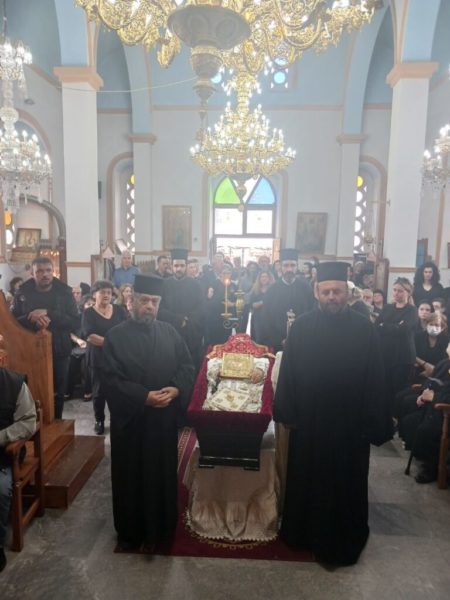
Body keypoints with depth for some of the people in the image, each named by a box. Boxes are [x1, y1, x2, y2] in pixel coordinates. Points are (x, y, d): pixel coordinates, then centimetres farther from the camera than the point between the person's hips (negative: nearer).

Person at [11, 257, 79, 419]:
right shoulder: (22, 293, 0)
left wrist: (48, 314, -22)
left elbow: (75, 322, -10)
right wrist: (32, 320, -24)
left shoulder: (64, 293, -2)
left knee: (58, 394, 12)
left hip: (59, 353, 0)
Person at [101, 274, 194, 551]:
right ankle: (130, 530, 34)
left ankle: (160, 526, 37)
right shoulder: (116, 336, -8)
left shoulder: (170, 332, 2)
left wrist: (176, 390, -16)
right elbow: (112, 379, -14)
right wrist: (144, 397, -23)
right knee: (131, 475, 13)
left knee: (163, 471, 16)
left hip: (165, 418, 3)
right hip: (131, 419, -3)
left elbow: (187, 366, 2)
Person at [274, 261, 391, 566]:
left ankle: (342, 542, 36)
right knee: (306, 479, 18)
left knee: (345, 483, 15)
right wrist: (288, 412, -3)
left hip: (350, 421, -1)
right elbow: (288, 371, -2)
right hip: (308, 419, 1)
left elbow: (374, 378, -5)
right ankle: (306, 531, 42)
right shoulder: (302, 326, -5)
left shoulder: (364, 328, -7)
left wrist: (373, 423, -6)